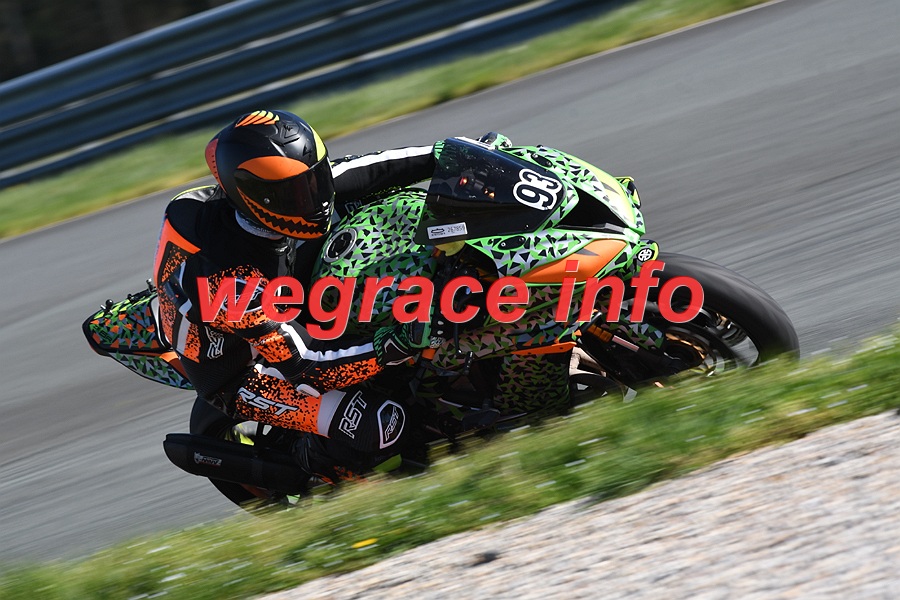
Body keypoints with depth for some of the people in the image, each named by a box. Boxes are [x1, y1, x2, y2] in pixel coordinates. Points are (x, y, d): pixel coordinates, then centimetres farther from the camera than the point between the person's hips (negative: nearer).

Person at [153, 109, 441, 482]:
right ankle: (310, 464, 8)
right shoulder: (231, 279, -40)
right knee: (381, 428, -26)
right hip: (241, 375, -8)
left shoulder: (271, 194, -19)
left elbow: (358, 172, -7)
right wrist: (390, 349, -43)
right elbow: (301, 361, -35)